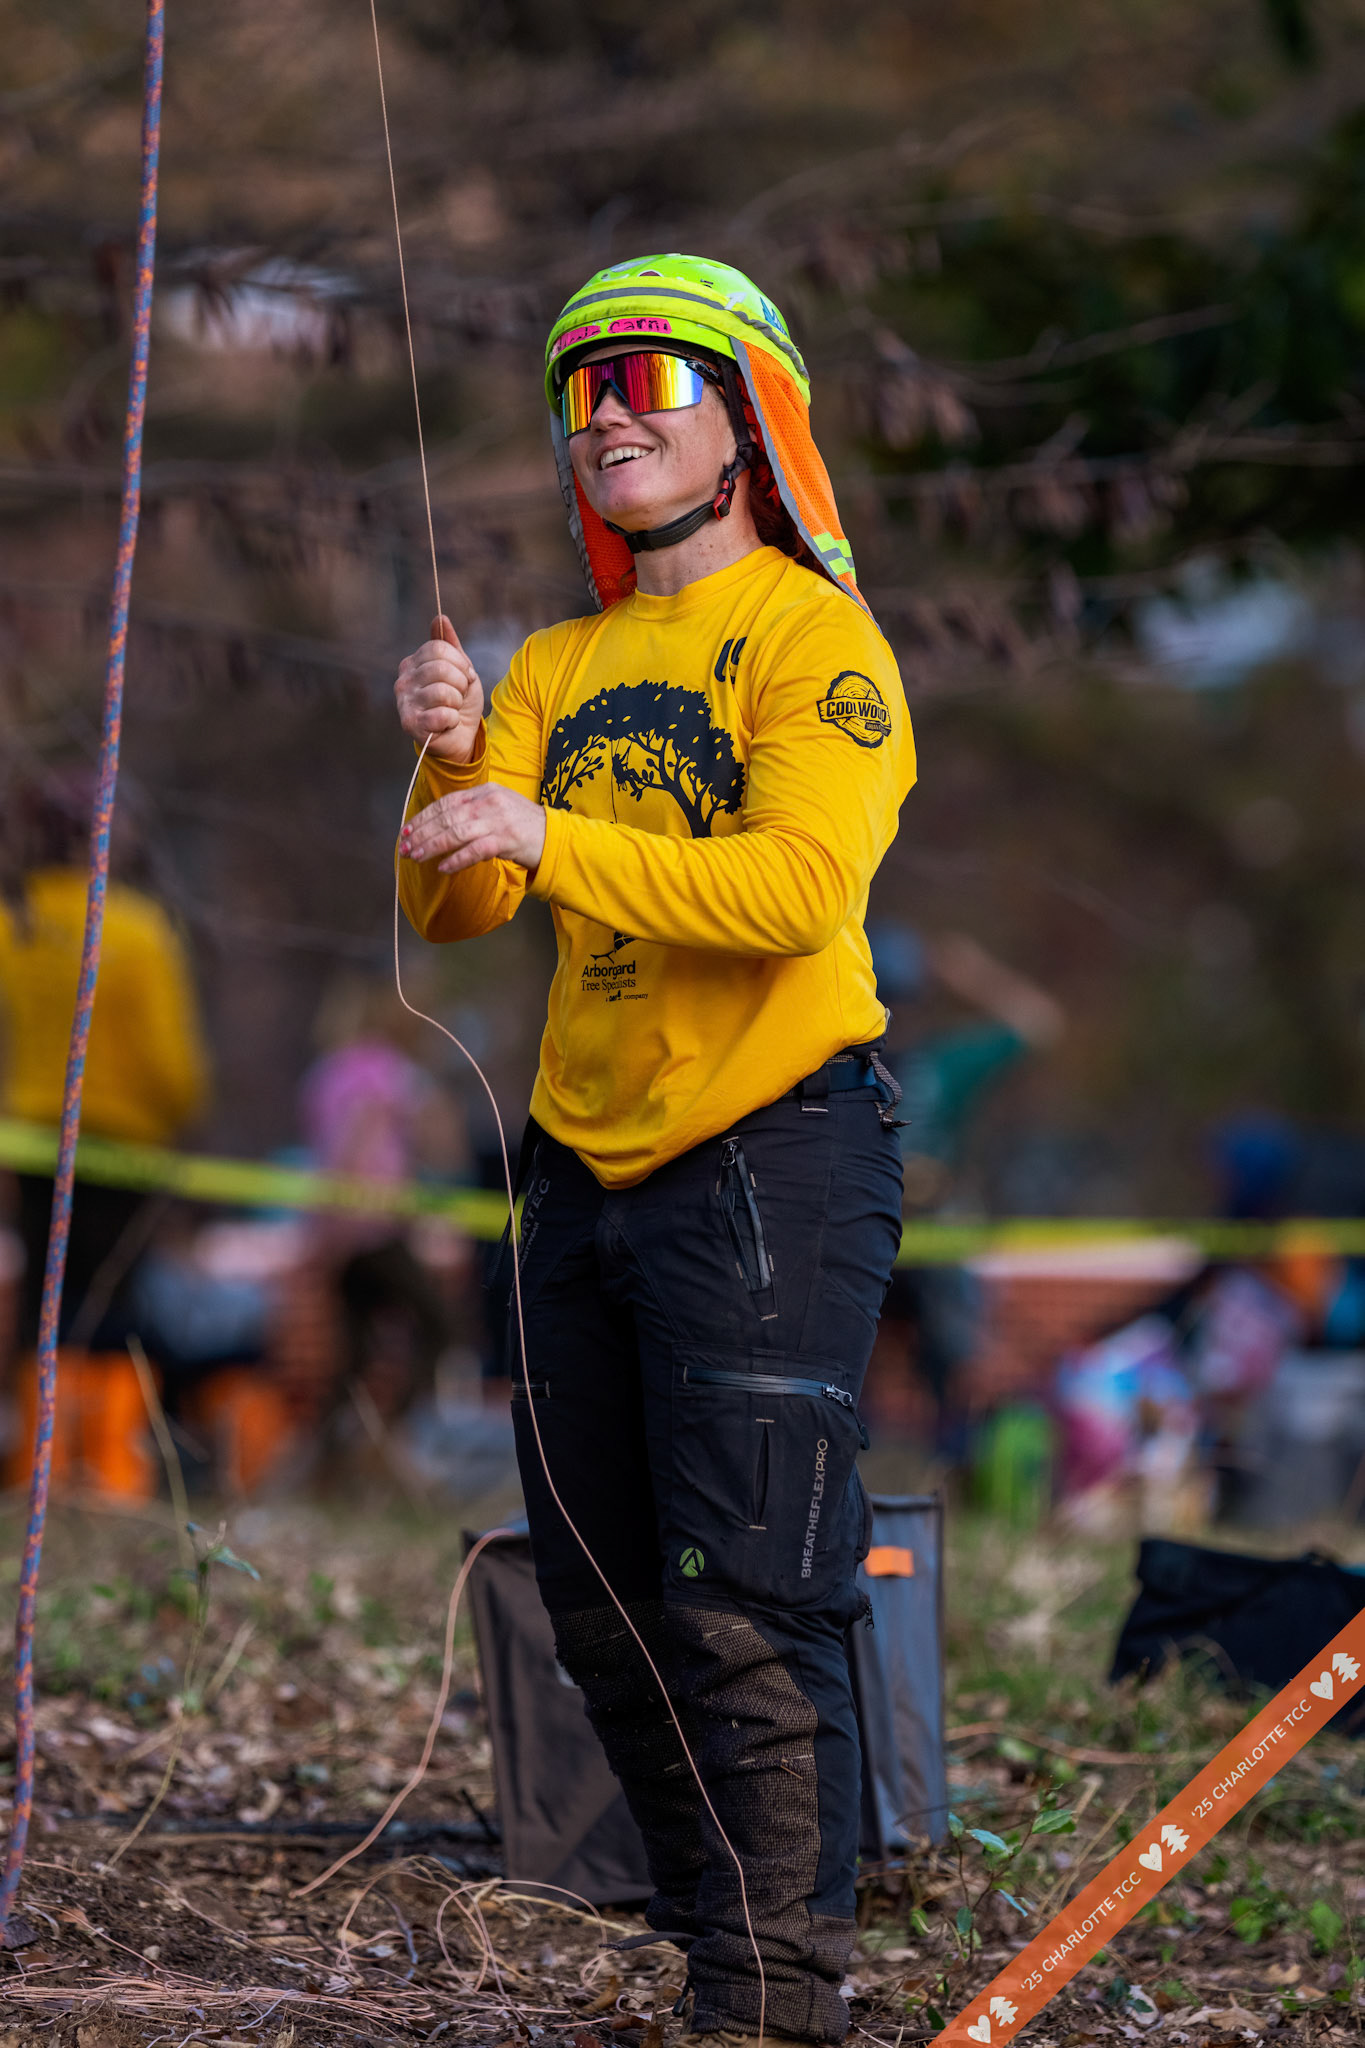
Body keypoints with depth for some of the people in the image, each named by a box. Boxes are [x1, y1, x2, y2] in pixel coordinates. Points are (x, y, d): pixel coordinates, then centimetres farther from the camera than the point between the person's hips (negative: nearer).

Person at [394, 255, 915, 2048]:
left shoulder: (812, 634, -5)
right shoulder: (563, 666, 16)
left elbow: (803, 885, -21)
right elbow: (452, 910, 8)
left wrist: (553, 842, -27)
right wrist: (454, 768, -12)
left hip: (769, 1160, -7)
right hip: (587, 1164, 8)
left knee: (750, 1611, -11)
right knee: (603, 1610, 11)